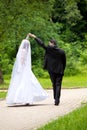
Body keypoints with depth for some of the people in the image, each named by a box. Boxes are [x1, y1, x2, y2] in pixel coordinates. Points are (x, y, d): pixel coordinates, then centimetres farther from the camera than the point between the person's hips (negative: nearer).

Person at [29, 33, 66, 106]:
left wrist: (34, 37, 10)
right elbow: (64, 62, 2)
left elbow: (42, 44, 0)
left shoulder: (48, 49, -8)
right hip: (59, 71, 0)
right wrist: (62, 70, 14)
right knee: (58, 85, 0)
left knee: (54, 84, 14)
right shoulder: (62, 52, -3)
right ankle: (57, 100, -12)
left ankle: (56, 99, 17)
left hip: (52, 70, 0)